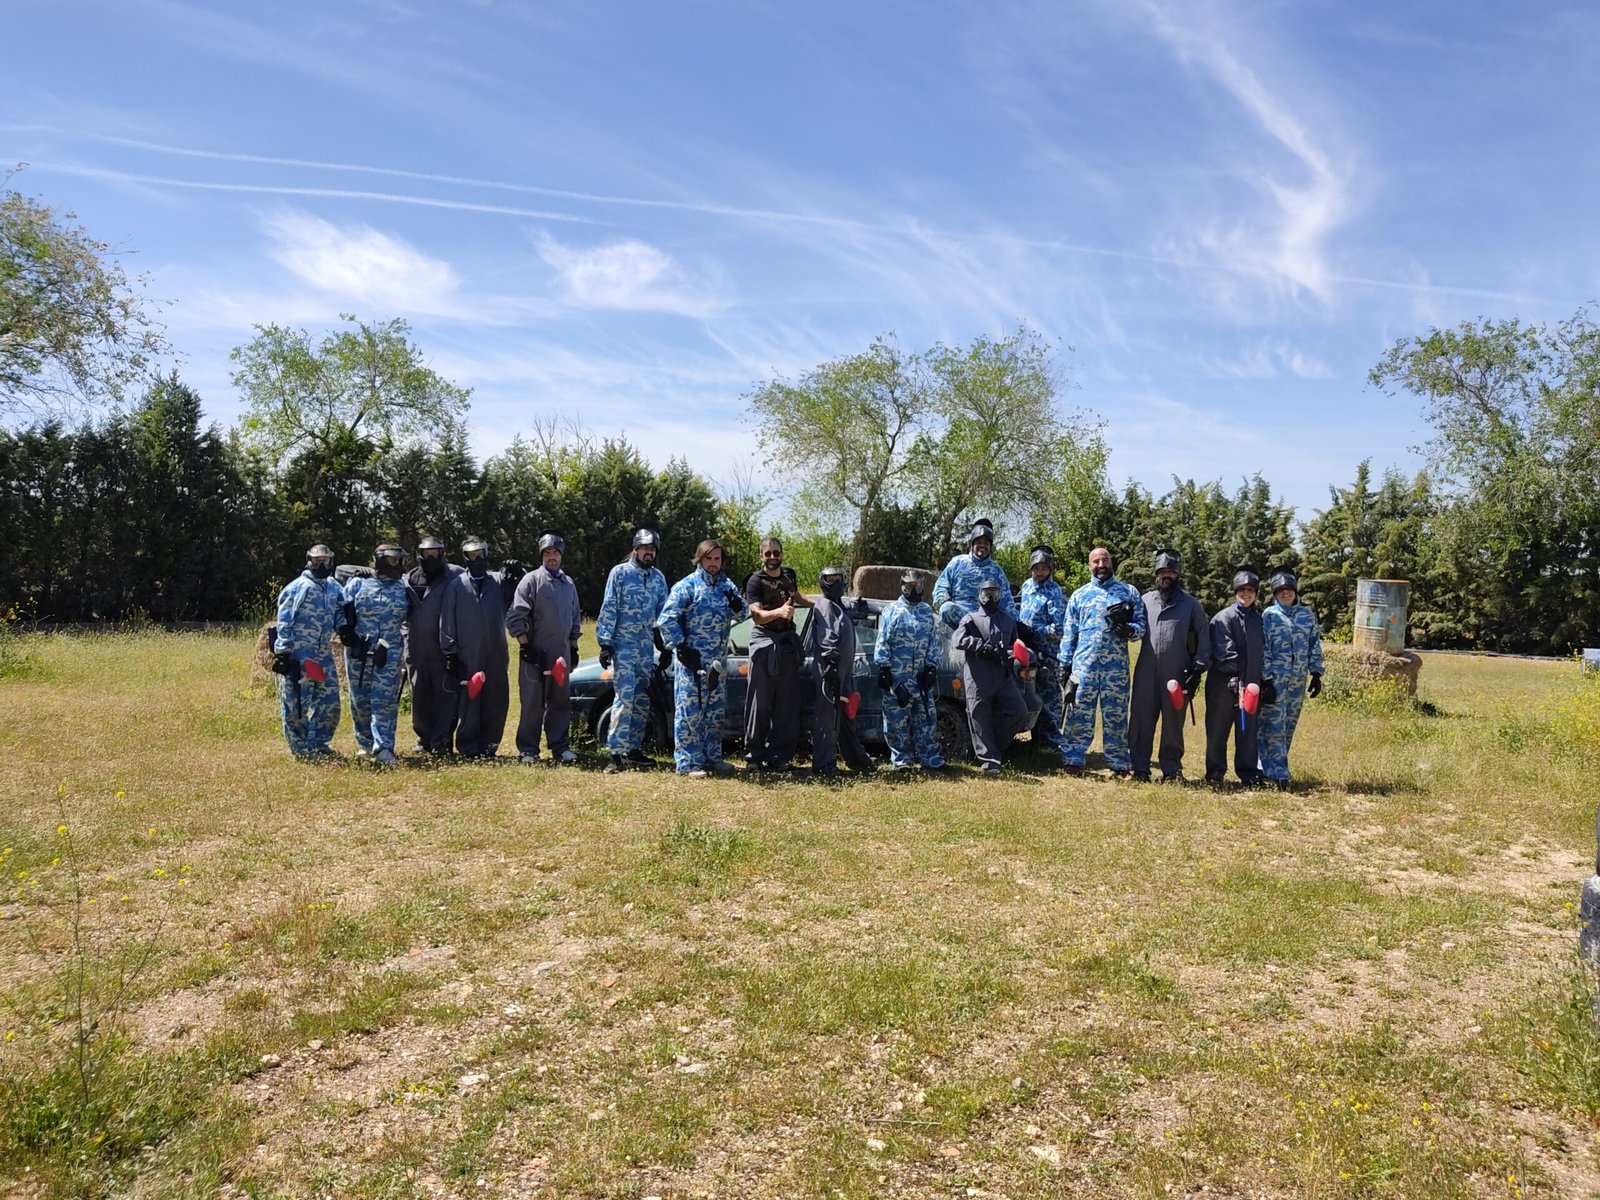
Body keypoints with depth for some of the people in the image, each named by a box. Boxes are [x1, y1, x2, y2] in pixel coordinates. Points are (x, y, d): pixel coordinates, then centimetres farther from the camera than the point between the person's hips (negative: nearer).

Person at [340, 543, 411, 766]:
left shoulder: (405, 587, 10)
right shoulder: (358, 584, 6)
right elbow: (341, 608, 8)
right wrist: (344, 630, -5)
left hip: (389, 653, 0)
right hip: (358, 651, 0)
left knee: (385, 701, -9)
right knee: (360, 699, 8)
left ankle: (383, 748, -13)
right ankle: (365, 743, 24)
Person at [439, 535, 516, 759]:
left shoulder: (500, 580, 11)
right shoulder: (456, 585, 6)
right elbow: (447, 620, 4)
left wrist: (517, 578, -12)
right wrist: (449, 651, -1)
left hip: (496, 654, 2)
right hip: (467, 655, -2)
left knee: (497, 701, 4)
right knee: (469, 701, 0)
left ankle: (489, 745, 15)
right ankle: (468, 747, 9)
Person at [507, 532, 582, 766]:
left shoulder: (569, 584, 14)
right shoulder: (531, 580, -4)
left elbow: (575, 618, 21)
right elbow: (515, 617, -8)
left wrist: (574, 647, 16)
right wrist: (525, 646, -13)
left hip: (562, 653, 5)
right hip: (535, 654, -5)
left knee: (561, 702, 8)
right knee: (532, 703, -1)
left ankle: (559, 747, 15)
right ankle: (528, 749, 6)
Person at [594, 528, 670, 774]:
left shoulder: (658, 578, 11)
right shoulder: (620, 573, -3)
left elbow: (663, 613, 16)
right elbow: (608, 609, -6)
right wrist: (605, 644, -11)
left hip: (647, 648, 5)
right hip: (623, 646, -5)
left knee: (642, 700, 9)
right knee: (624, 697, -13)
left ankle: (634, 749, 19)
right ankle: (616, 753, -10)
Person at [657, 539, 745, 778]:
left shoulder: (725, 585, 12)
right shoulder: (687, 586, -8)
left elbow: (740, 613, 14)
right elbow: (667, 619, -12)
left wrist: (736, 604, -8)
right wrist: (680, 647, -15)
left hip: (715, 660, 7)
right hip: (691, 659, -7)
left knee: (715, 711, 13)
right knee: (689, 710, -4)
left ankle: (712, 758, 24)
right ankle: (687, 762, 1)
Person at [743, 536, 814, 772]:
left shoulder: (789, 574, 11)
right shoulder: (756, 581, -7)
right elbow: (757, 615, -21)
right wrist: (779, 612, -37)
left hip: (788, 642, 6)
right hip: (764, 641, -5)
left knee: (787, 703, 5)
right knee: (760, 701, -4)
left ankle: (780, 755, 12)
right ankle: (754, 755, 1)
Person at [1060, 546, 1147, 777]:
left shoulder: (1129, 592, 11)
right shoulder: (1079, 595, 13)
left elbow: (1141, 626, 7)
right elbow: (1069, 634, 12)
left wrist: (1127, 629, -16)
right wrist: (1066, 665, 4)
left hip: (1116, 667, 0)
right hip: (1084, 665, 0)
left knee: (1116, 716, 4)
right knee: (1080, 713, 0)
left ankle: (1120, 764, 11)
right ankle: (1073, 760, 6)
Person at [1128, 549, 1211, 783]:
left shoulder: (1191, 604, 6)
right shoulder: (1145, 600, 11)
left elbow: (1204, 637, 5)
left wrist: (1198, 669, -3)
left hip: (1177, 674, -1)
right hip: (1146, 673, 2)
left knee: (1173, 723, 5)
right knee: (1141, 720, 2)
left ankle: (1171, 770, 15)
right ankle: (1140, 769, 9)